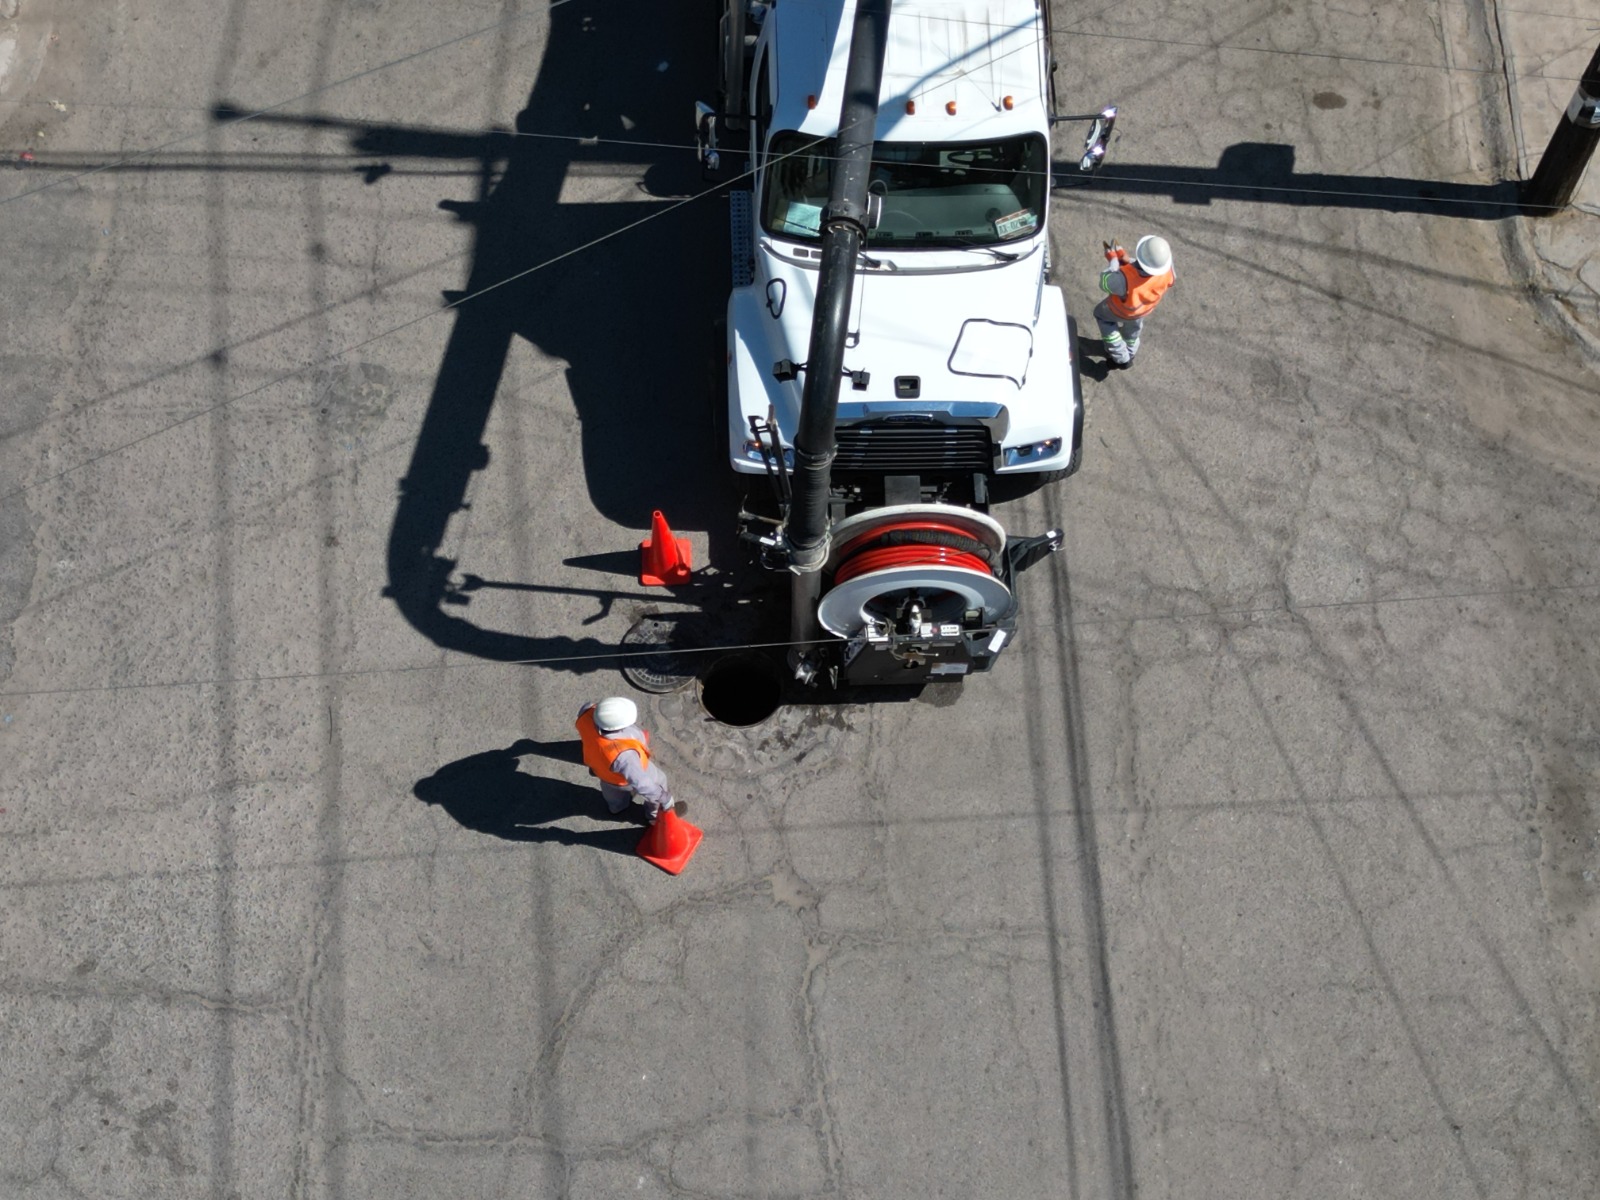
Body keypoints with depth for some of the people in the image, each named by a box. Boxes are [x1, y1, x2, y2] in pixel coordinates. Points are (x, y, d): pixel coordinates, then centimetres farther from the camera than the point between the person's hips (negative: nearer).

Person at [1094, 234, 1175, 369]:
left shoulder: (1125, 278, -52)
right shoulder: (1166, 271, -38)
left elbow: (1105, 284, -29)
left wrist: (1113, 261, -16)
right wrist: (1126, 260, -13)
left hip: (1122, 311, -4)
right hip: (1146, 309, 4)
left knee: (1102, 314, 31)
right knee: (1132, 326, 37)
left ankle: (1121, 359, 35)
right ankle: (1129, 352, 68)